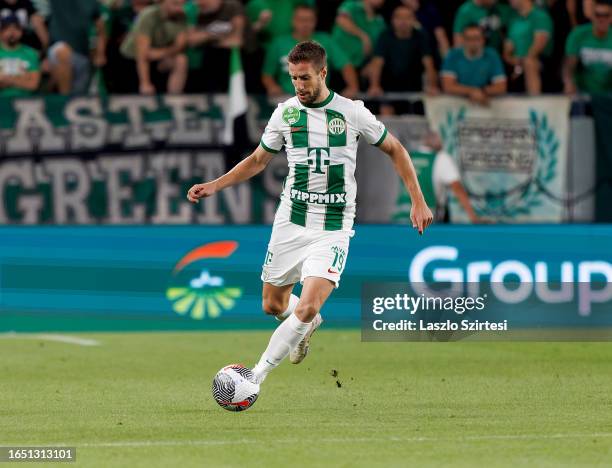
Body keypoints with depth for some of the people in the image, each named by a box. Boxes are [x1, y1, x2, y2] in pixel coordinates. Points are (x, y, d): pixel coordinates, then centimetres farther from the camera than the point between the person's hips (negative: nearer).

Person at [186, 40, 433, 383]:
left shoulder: (353, 113, -5)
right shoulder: (285, 113, 2)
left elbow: (395, 149, 8)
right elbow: (258, 161, 17)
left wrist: (418, 200, 2)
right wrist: (214, 186, 5)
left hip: (333, 229, -3)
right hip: (290, 223, 4)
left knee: (307, 309, -20)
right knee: (273, 304, 11)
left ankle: (257, 375, -10)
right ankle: (307, 326, 46)